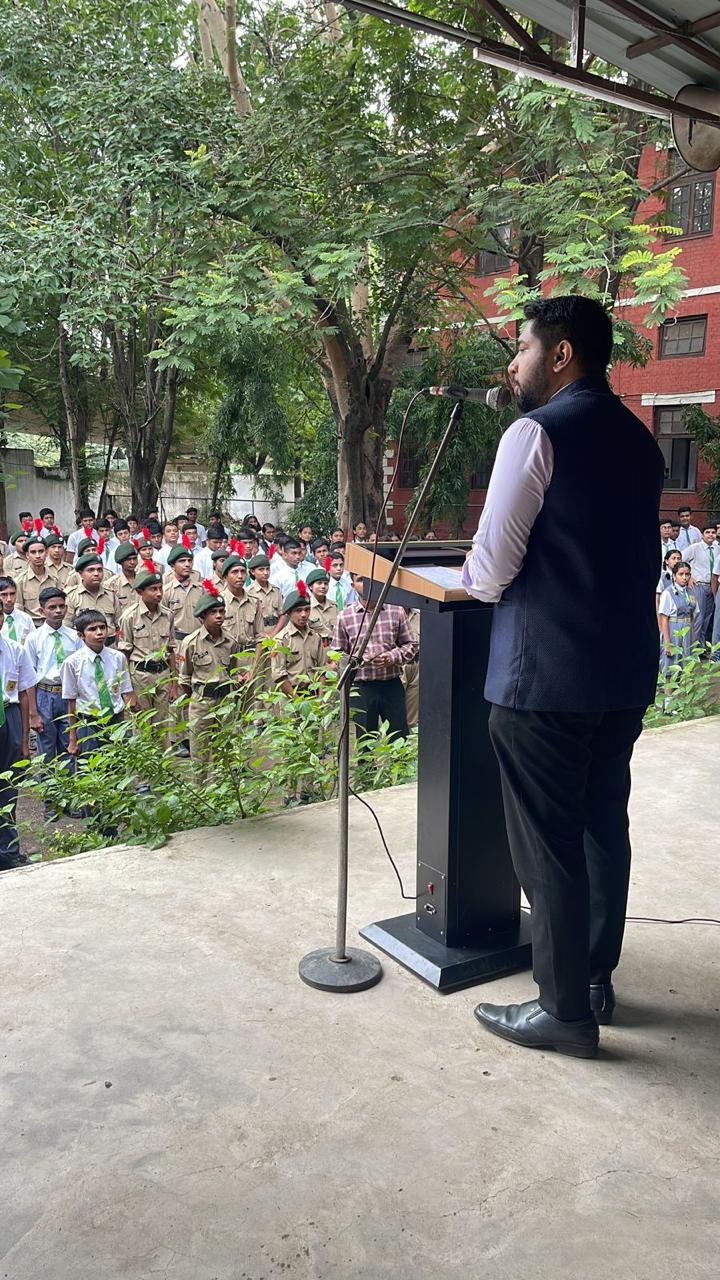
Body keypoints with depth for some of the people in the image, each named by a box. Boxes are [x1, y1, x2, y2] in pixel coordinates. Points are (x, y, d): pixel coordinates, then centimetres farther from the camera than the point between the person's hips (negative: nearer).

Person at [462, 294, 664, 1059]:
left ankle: (565, 1011, 14)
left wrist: (475, 582, 7)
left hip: (545, 671, -8)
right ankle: (596, 979, 31)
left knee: (546, 840, 2)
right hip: (624, 666, 8)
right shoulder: (637, 440, 13)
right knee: (603, 825, 17)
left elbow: (491, 568, -16)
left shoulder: (537, 432, -12)